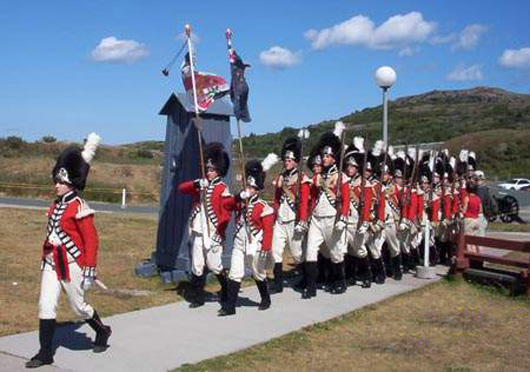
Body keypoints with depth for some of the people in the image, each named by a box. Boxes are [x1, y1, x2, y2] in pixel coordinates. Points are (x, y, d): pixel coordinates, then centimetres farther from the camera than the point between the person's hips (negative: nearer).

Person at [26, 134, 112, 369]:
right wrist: (46, 259, 20)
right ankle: (45, 353, 7)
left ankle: (102, 332, 33)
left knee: (79, 307, 7)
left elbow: (91, 241, -16)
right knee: (45, 306, 0)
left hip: (71, 265, -7)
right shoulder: (57, 205, 9)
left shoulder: (80, 208, -15)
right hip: (52, 263, 7)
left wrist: (90, 270, -18)